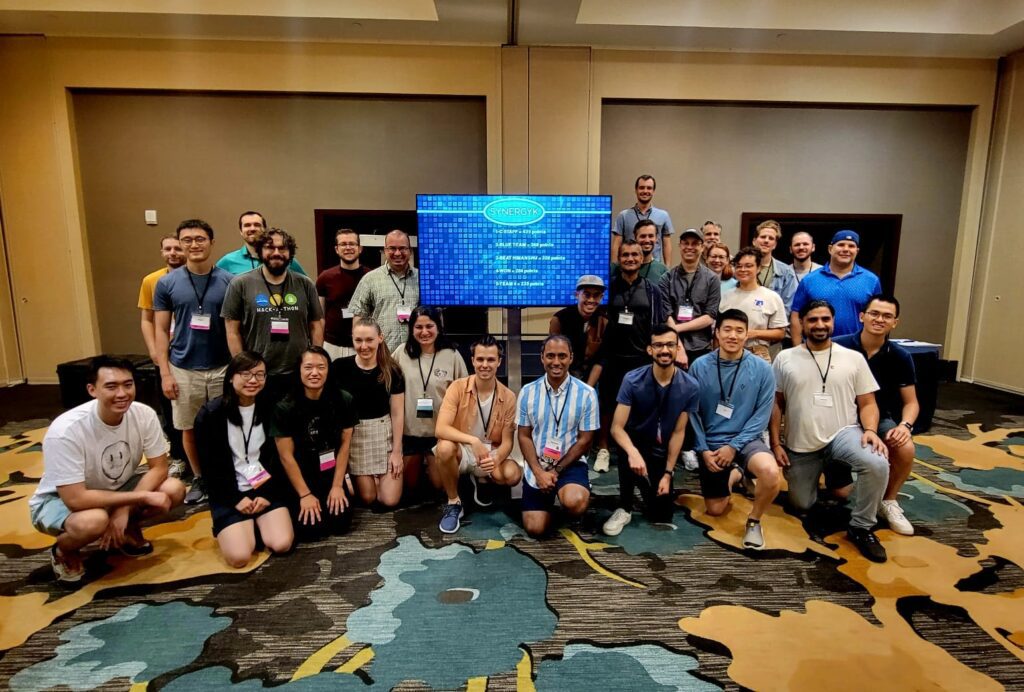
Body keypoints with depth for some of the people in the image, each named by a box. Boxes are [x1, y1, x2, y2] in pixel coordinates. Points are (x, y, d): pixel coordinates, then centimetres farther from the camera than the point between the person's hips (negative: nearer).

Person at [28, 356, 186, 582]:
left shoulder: (144, 415, -21)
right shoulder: (66, 430, -32)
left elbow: (159, 468, -12)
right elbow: (76, 500, -33)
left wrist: (125, 509, -24)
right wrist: (142, 496, -30)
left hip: (116, 488, 4)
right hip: (59, 500, -4)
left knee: (174, 489, -20)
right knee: (93, 521, -37)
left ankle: (127, 530, 10)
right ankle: (63, 552, 0)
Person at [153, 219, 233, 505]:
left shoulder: (228, 281, -2)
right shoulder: (167, 283, 1)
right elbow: (161, 330, 3)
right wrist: (165, 372, -2)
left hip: (222, 368, -1)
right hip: (183, 369, 1)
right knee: (189, 428, 12)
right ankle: (199, 478, 29)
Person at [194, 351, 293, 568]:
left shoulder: (270, 408, 1)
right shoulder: (210, 414, -7)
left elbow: (278, 457, 3)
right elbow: (210, 466, -6)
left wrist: (268, 493, -8)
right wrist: (236, 499, -12)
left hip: (266, 487, 2)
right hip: (229, 493, -2)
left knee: (282, 545, -17)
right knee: (239, 557, -18)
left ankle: (255, 523, 17)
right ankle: (225, 529, 17)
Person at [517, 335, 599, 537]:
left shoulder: (586, 393, -9)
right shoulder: (528, 392, -3)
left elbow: (585, 439, -6)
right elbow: (524, 436, 0)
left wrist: (557, 471, -11)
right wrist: (539, 472, -12)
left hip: (570, 463, -2)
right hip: (536, 467, 2)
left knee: (575, 503, -32)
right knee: (535, 529, -4)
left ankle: (563, 498, 6)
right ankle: (550, 498, 28)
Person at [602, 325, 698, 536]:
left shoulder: (689, 387, -16)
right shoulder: (633, 380, -21)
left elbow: (678, 432, -10)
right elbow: (616, 427, -25)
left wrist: (668, 473, -10)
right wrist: (633, 452, -45)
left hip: (661, 452, 2)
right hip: (634, 441, -2)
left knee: (661, 516, -2)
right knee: (628, 456, -38)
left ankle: (651, 488, 31)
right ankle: (625, 509, -12)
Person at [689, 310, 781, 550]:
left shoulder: (762, 369, -8)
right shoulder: (699, 366, -6)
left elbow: (762, 415, -9)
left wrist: (734, 445, -16)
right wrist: (703, 450, -10)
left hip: (746, 440, -1)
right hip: (711, 444, 1)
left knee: (771, 472, -34)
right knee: (715, 510, 7)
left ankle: (754, 521, -3)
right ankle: (735, 475, 40)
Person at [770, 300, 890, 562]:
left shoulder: (853, 358, 2)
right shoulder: (785, 359, 2)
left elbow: (867, 403, 4)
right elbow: (776, 404, 4)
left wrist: (870, 430, -17)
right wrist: (776, 443, -2)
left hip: (842, 434, -1)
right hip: (800, 445, 1)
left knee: (878, 464, -32)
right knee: (802, 505, 7)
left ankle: (861, 527, -8)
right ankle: (826, 470, 39)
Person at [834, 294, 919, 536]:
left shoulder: (900, 357, -6)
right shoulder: (838, 347, -17)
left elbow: (911, 402, 0)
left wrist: (905, 425, -21)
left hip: (879, 418, 3)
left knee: (906, 449, -30)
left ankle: (889, 501, 1)